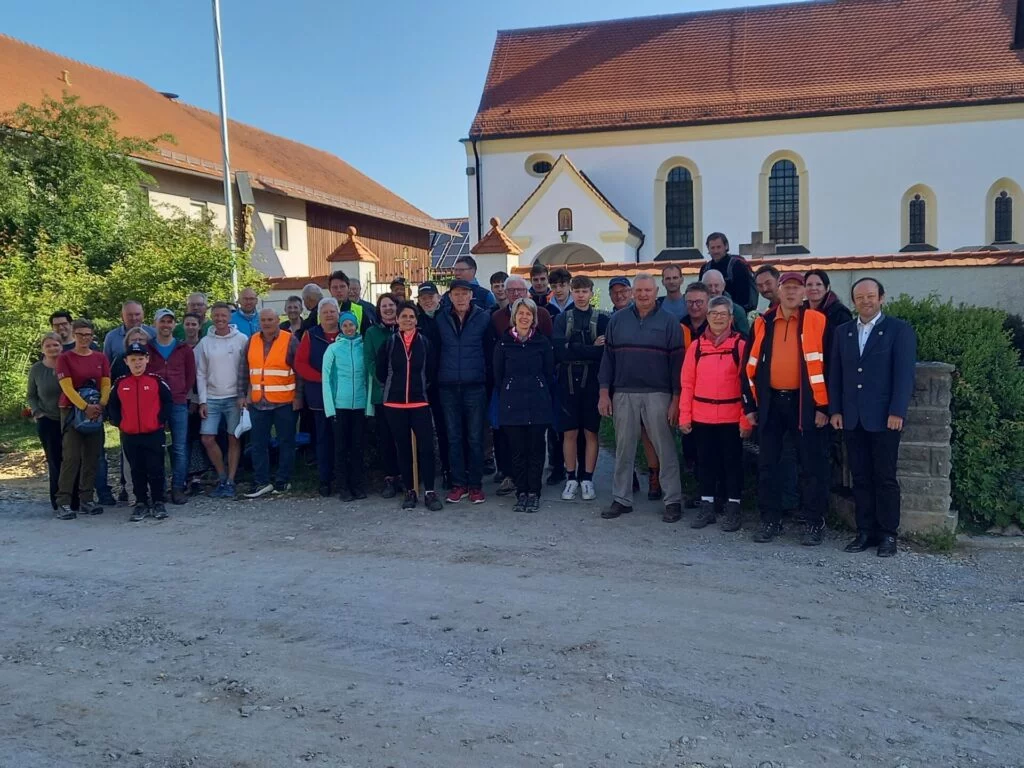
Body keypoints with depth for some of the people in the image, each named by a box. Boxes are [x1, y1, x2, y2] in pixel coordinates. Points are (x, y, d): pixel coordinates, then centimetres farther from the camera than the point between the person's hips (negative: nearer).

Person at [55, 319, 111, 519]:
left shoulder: (100, 358, 8)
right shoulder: (65, 358, -2)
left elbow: (106, 384, 3)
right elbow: (67, 386, -10)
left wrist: (100, 405, -13)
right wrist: (85, 407, -19)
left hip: (96, 412, 4)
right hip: (72, 411, -4)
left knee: (92, 457, 4)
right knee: (71, 457, -9)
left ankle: (86, 500, 10)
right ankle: (63, 503, -7)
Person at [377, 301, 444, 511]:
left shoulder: (425, 342, 1)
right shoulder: (389, 342, 0)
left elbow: (431, 371, 9)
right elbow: (380, 371, 9)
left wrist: (423, 387, 7)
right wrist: (393, 388, 9)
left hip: (419, 403, -1)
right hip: (394, 404, 1)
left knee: (426, 446, -8)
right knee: (403, 448, 8)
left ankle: (429, 492, 0)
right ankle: (410, 491, 17)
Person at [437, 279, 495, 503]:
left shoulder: (483, 318, -1)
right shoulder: (441, 318, 4)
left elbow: (489, 350, 3)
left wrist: (489, 377, 0)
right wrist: (435, 377, 7)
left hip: (475, 386, -2)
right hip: (448, 387, 2)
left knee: (475, 438, 3)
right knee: (454, 438, 7)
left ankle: (475, 484, 12)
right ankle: (458, 484, 15)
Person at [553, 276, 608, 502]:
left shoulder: (601, 319, 3)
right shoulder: (562, 319, 7)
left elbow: (605, 352, -8)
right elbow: (560, 350, -8)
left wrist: (574, 349, -13)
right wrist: (591, 349, -12)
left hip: (591, 382, -1)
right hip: (568, 382, 1)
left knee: (591, 432, 5)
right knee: (569, 432, 5)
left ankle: (587, 479, 14)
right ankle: (571, 479, 15)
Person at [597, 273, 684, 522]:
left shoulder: (668, 322, 1)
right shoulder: (617, 320, 7)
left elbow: (677, 361, -1)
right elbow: (608, 357, 8)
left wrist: (676, 398, -6)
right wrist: (604, 392, 2)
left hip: (658, 395, -2)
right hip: (623, 394, 3)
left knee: (665, 449, 2)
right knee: (623, 449, 9)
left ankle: (673, 501, 11)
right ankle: (621, 499, 19)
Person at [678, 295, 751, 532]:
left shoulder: (740, 345, -3)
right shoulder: (696, 346, 5)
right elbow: (687, 383, 5)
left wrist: (746, 419, -10)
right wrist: (684, 416, 1)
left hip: (731, 417, -3)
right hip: (701, 417, 3)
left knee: (732, 461, 7)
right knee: (705, 461, 11)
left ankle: (732, 508, 16)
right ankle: (707, 506, 22)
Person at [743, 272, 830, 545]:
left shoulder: (816, 321, -2)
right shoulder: (763, 323, 8)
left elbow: (824, 364, -5)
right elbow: (751, 365, 10)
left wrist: (823, 406, -9)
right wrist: (750, 405, 6)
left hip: (804, 402, -3)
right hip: (771, 402, 4)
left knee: (812, 465, 2)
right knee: (767, 464, 7)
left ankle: (813, 523, 13)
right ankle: (770, 519, 18)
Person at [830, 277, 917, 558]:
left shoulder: (899, 330, -1)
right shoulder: (843, 331, 12)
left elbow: (904, 374, -7)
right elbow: (835, 374, 12)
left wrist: (897, 412, -14)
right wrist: (835, 410, 4)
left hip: (883, 417, -4)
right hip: (851, 418, 4)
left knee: (885, 478, 1)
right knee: (860, 478, 8)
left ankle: (888, 534, 10)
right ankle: (865, 531, 15)